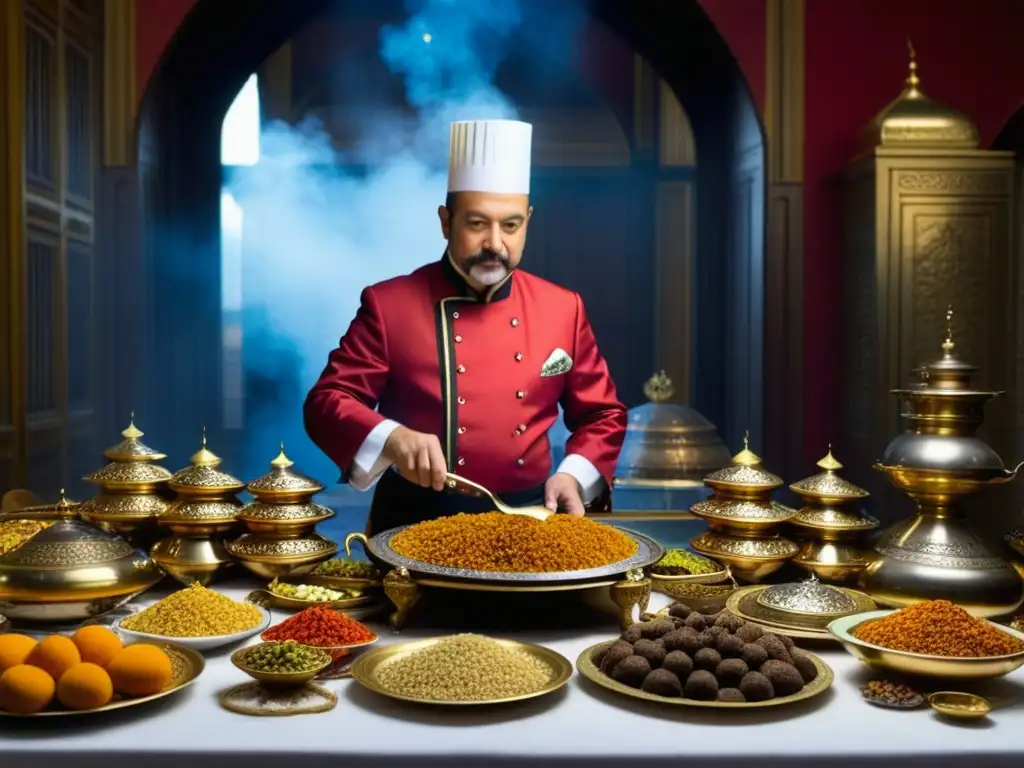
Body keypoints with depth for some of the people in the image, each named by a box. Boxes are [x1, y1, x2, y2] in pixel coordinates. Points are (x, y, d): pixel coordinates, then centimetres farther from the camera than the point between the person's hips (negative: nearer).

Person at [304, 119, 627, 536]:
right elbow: (328, 401, -4)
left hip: (527, 519, 2)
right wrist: (392, 439, -22)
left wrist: (573, 475, -6)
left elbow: (603, 415, 12)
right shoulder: (388, 304, -4)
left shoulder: (563, 309, 4)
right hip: (415, 522, -2)